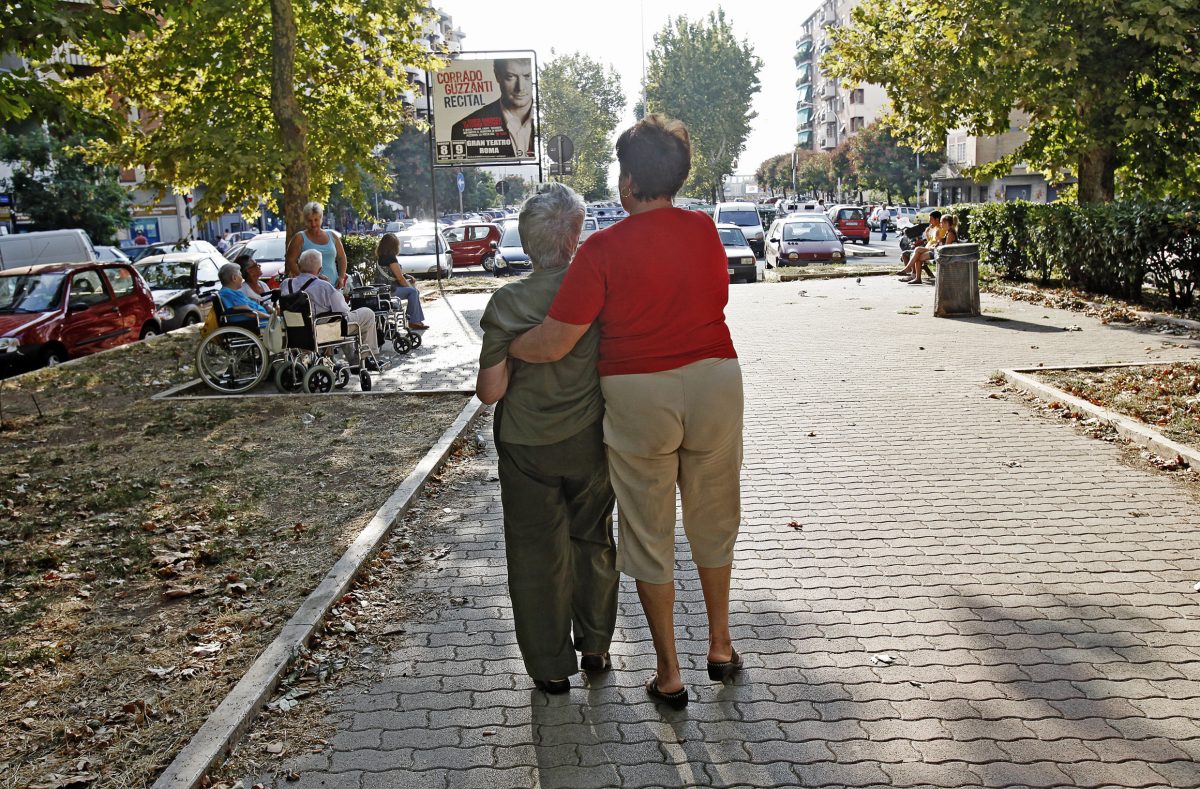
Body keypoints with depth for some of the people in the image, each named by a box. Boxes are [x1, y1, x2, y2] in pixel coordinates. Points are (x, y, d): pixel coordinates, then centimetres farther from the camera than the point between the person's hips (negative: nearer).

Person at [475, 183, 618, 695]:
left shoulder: (507, 303, -16)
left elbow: (490, 391, -14)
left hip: (527, 446, -1)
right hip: (590, 440, 2)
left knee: (537, 553, 12)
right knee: (593, 541, 21)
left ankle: (551, 667, 22)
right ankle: (595, 648, 33)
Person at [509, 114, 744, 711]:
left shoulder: (606, 248, -14)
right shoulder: (705, 231, -1)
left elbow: (553, 343, -16)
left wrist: (500, 351, 2)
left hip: (638, 395, -4)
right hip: (715, 380, 4)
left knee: (649, 536, 10)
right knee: (713, 522, 20)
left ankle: (669, 675, 19)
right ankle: (720, 646, 34)